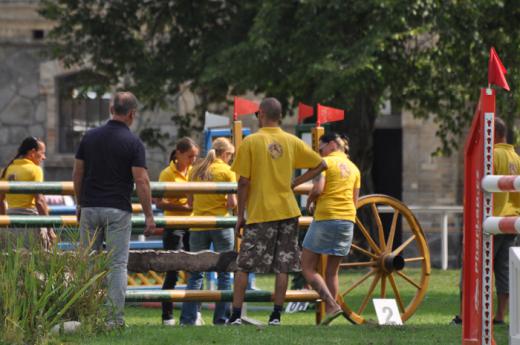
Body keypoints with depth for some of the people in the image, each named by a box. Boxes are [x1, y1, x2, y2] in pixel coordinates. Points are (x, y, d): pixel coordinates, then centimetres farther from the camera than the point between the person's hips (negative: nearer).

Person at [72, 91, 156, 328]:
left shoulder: (89, 137, 4)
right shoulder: (133, 142, -7)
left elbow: (77, 174, 7)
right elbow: (141, 181, -11)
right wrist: (149, 215, -5)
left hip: (90, 208, 3)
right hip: (118, 211, -3)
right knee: (117, 265, 0)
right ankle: (115, 318, -3)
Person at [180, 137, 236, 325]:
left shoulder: (196, 170, 6)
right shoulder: (227, 171, -5)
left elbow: (190, 201, 8)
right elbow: (232, 203, -11)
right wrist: (226, 206, 10)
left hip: (198, 226, 3)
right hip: (220, 224, -3)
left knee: (195, 273, 7)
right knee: (224, 273, 6)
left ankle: (188, 318, 0)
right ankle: (221, 318, 4)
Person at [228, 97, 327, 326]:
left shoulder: (250, 142, -7)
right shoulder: (292, 142, 5)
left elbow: (244, 182, -8)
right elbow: (320, 165, 13)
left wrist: (240, 216, 0)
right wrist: (294, 183, 13)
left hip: (260, 214, -3)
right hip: (288, 211, 3)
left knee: (243, 266, 3)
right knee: (283, 266, 6)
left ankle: (236, 315, -2)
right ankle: (276, 315, 3)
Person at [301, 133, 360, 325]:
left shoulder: (325, 162, -2)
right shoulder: (354, 168, 17)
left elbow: (318, 189, -17)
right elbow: (355, 200, 15)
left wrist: (309, 203, 2)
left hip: (325, 217, -6)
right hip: (348, 219, 6)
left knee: (308, 268, -1)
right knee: (332, 271, 13)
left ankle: (332, 306, -17)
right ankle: (328, 312, 8)